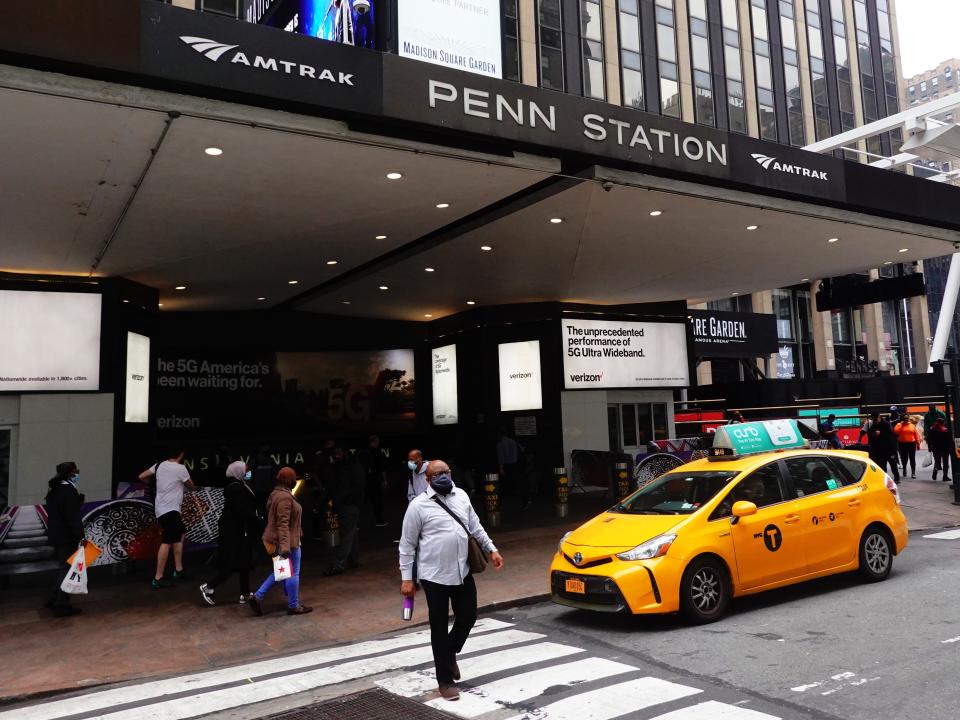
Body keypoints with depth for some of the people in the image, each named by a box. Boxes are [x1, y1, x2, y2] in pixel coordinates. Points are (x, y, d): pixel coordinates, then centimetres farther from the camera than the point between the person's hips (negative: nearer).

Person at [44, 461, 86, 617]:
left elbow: (55, 512, 17)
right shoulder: (69, 490, -18)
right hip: (67, 537, -9)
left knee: (63, 567, 20)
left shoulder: (54, 490, 12)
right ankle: (62, 606, 2)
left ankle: (54, 600, 27)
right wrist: (80, 536, -21)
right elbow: (73, 516, -22)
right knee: (67, 569, -2)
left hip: (56, 535, 10)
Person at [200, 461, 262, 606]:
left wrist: (258, 520, 2)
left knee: (244, 563, 13)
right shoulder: (236, 488, -19)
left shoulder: (240, 486, 12)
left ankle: (245, 594, 19)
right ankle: (208, 587, 7)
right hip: (236, 532, -10)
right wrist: (259, 522, -17)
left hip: (240, 531, 10)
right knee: (232, 563, -4)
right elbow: (243, 511, -25)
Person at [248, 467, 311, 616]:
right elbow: (283, 524, -27)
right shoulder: (285, 497, -21)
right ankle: (293, 606, 14)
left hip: (274, 539, 10)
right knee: (293, 573, 3)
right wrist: (285, 546, -30)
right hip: (287, 542, -10)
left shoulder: (276, 494, 10)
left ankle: (257, 597, 18)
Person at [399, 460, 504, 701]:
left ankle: (450, 654, 40)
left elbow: (475, 527, 18)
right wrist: (406, 578, -8)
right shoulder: (418, 505, -9)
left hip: (463, 572, 5)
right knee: (439, 628, 5)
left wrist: (492, 549, 12)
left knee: (468, 617, 12)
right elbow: (407, 545, -5)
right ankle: (445, 681, 18)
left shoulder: (461, 496, 7)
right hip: (435, 576, -5)